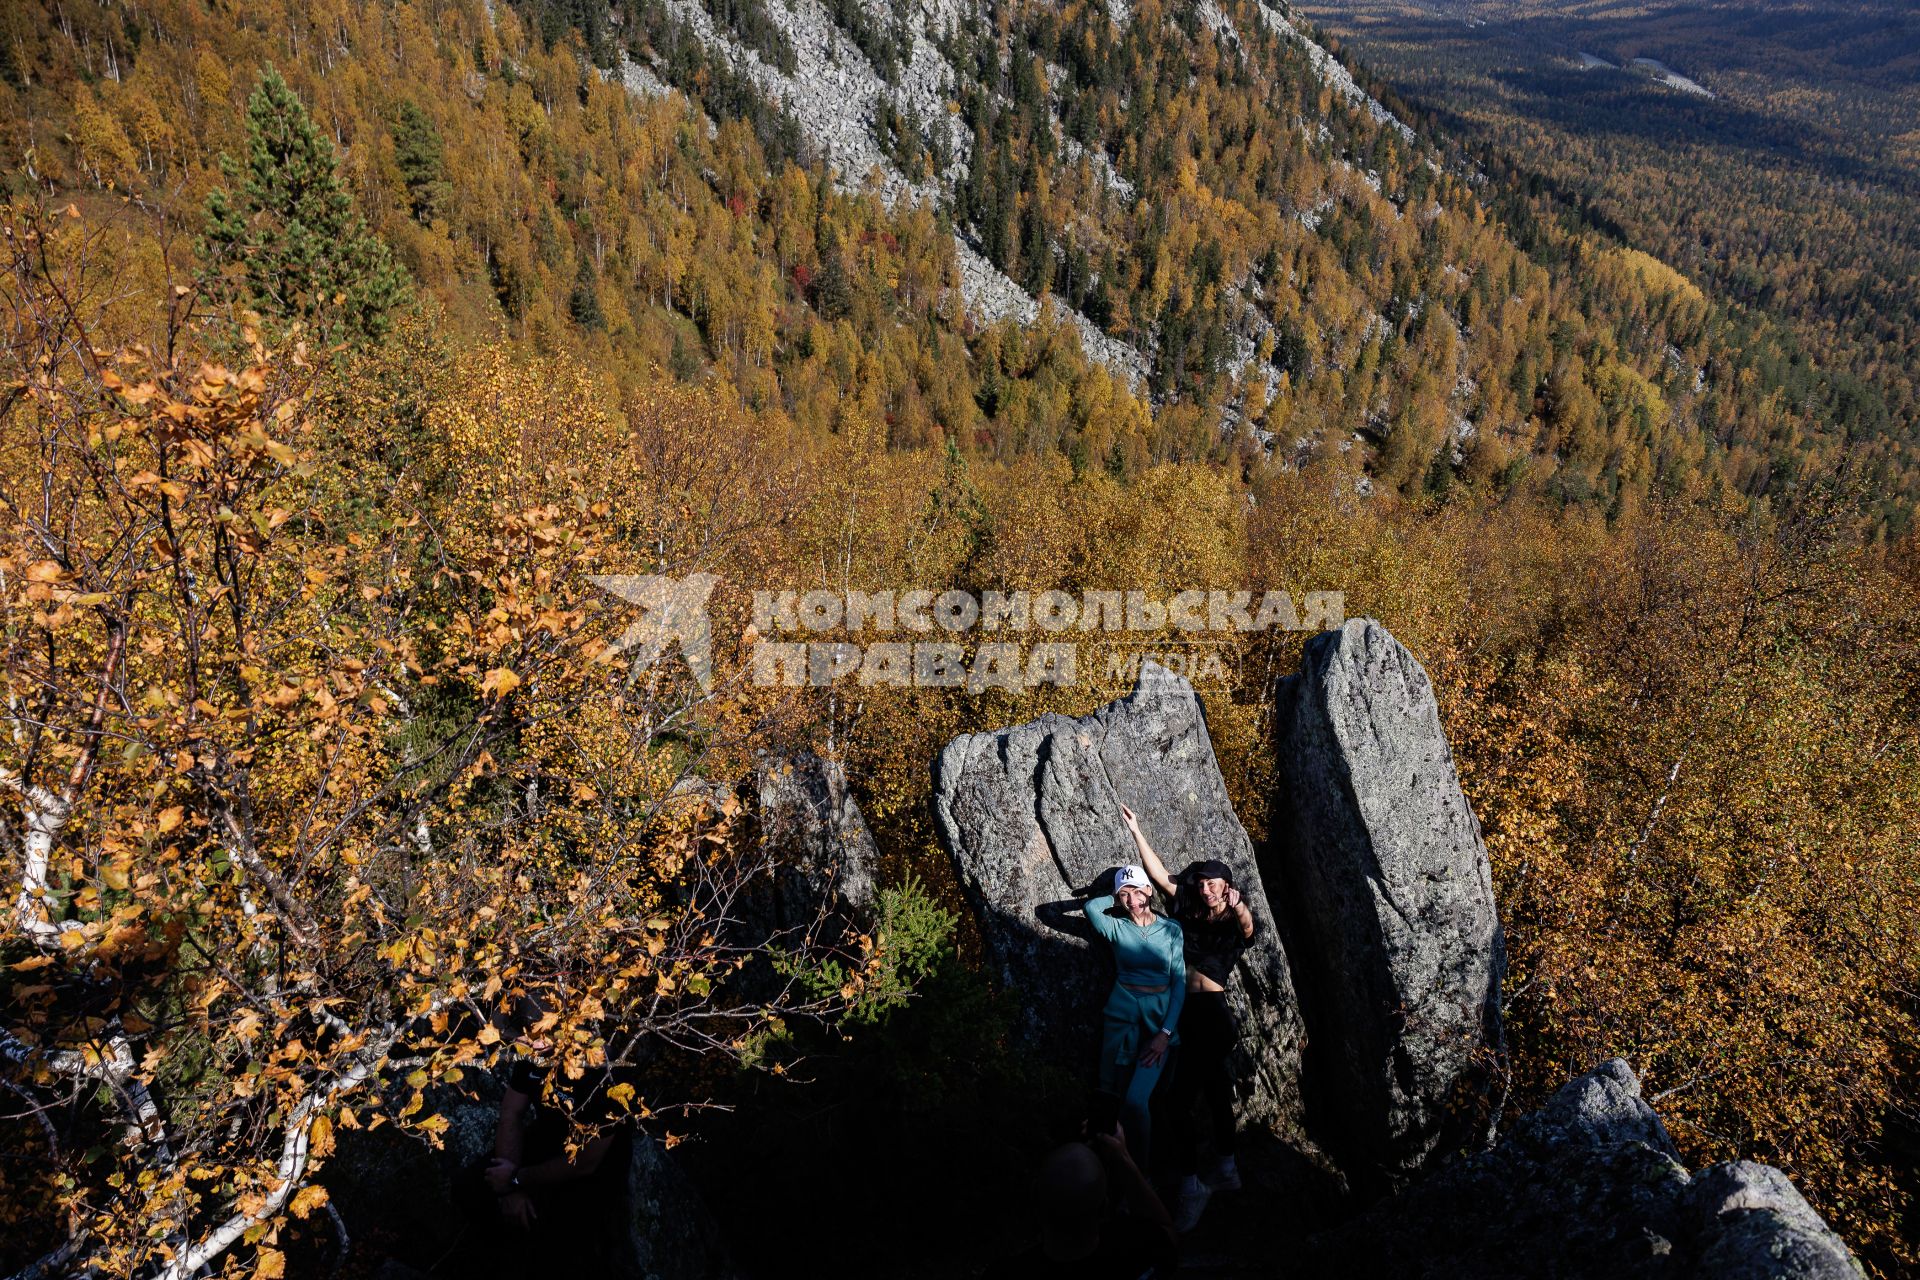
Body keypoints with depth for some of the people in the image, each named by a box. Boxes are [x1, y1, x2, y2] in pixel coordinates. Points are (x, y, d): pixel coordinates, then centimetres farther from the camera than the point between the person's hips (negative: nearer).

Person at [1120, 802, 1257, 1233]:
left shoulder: (1235, 924, -5)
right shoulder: (1192, 913, 10)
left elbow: (1248, 928, -29)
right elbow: (1160, 876, 9)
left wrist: (1239, 907, -52)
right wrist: (1136, 831, 4)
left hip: (1210, 1012, -6)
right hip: (1191, 1013, 6)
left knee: (1180, 1097, -13)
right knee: (1216, 1093, 17)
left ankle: (1191, 1187, -9)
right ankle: (1226, 1170, 30)